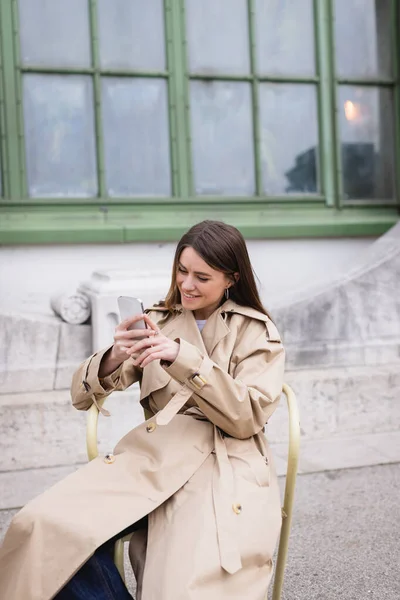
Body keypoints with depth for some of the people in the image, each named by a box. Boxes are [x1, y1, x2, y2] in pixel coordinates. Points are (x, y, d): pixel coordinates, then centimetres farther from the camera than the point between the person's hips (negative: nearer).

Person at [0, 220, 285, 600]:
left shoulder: (258, 333, 8)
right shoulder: (158, 321, 14)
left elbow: (246, 418, -7)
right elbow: (83, 397, 8)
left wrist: (184, 358, -18)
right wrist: (114, 358, -14)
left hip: (225, 467, -3)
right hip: (153, 457, 4)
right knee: (45, 526, -22)